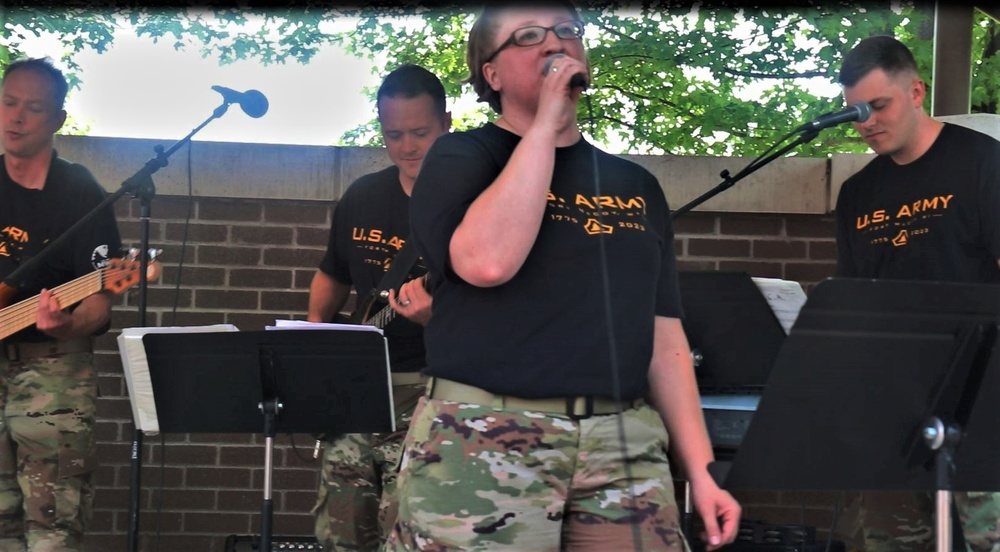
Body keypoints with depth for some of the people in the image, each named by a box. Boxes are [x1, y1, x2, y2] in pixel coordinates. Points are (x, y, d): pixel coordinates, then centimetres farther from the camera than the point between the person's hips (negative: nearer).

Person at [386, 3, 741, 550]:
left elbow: (664, 337, 16)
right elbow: (487, 261, -18)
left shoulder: (636, 186, 16)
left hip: (624, 445, 4)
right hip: (482, 440, -4)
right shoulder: (461, 157, 3)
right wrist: (544, 124, -10)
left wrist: (700, 468, 8)